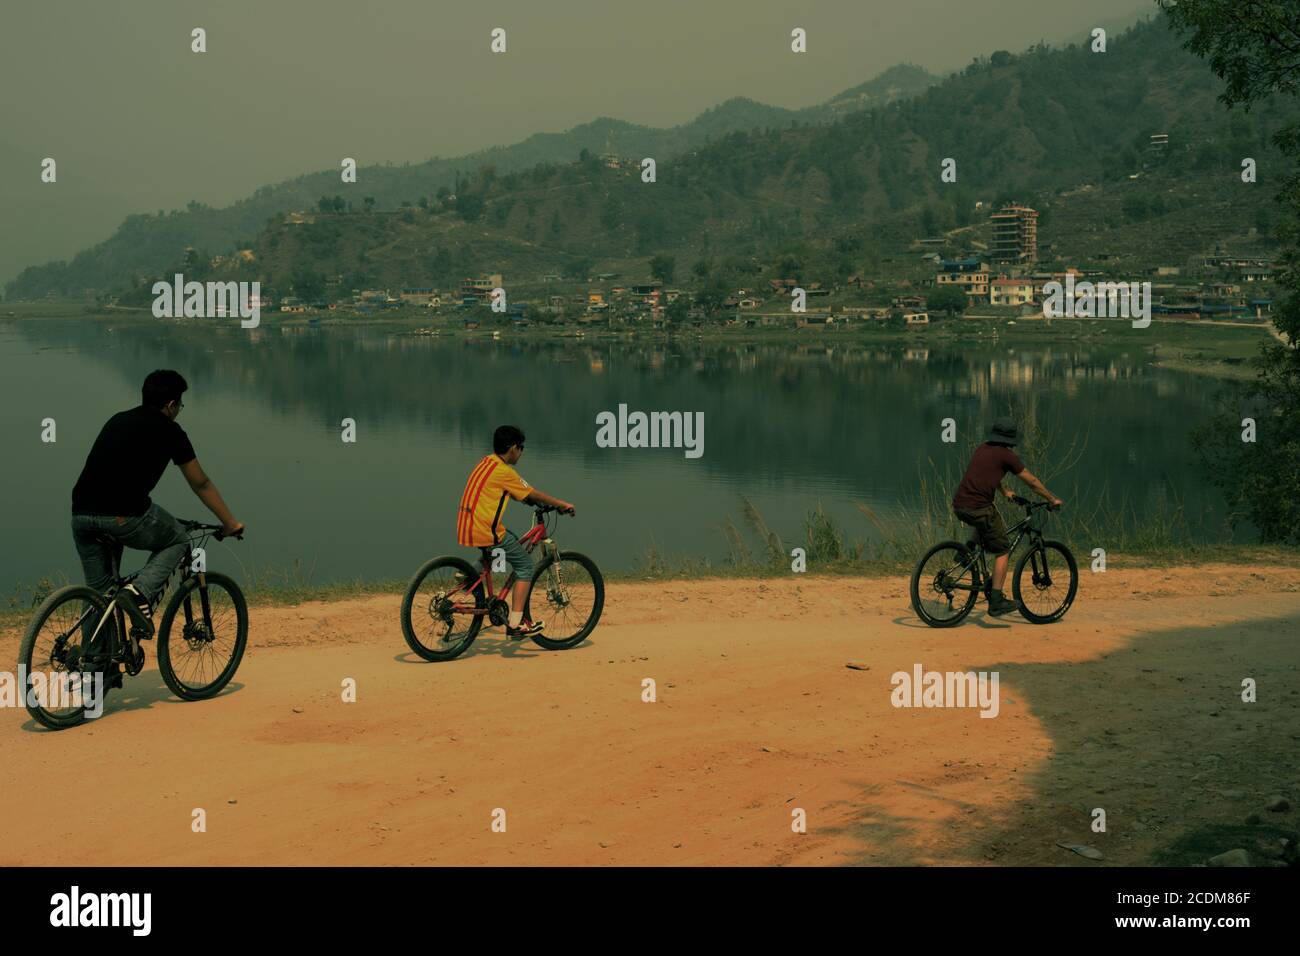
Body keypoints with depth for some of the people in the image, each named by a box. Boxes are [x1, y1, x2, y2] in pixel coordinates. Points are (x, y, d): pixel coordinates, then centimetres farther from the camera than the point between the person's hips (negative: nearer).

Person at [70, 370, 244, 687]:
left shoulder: (118, 421, 25)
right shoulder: (169, 431, 6)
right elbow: (201, 485, 14)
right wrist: (230, 524, 25)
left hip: (81, 515, 6)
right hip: (123, 516, -6)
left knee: (99, 594, 20)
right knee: (176, 541, 22)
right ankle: (140, 593, -2)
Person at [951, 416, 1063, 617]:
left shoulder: (982, 449, 19)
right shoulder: (1007, 455, 0)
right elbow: (1032, 482, 8)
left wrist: (1005, 492, 52)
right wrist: (1053, 500, 21)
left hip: (959, 506, 7)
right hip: (978, 507, -7)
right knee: (1003, 550, 5)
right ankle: (996, 601, -1)